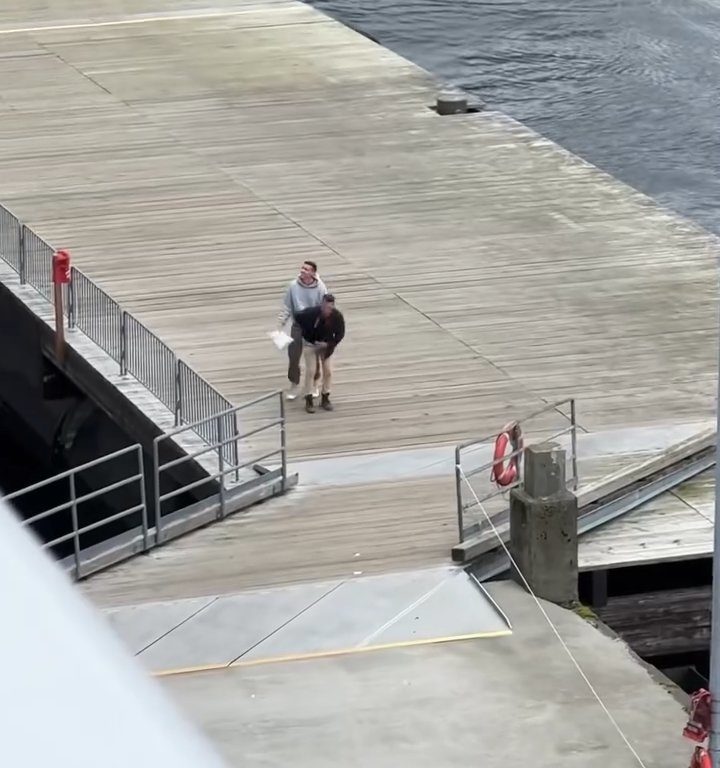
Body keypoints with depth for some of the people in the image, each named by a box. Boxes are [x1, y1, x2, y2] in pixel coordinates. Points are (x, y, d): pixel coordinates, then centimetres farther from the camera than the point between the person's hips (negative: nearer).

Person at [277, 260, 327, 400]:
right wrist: (280, 325, -5)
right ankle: (294, 384, 19)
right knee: (293, 356, 2)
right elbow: (286, 308, -2)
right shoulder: (293, 286, -10)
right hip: (298, 326, 1)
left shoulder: (320, 288, -14)